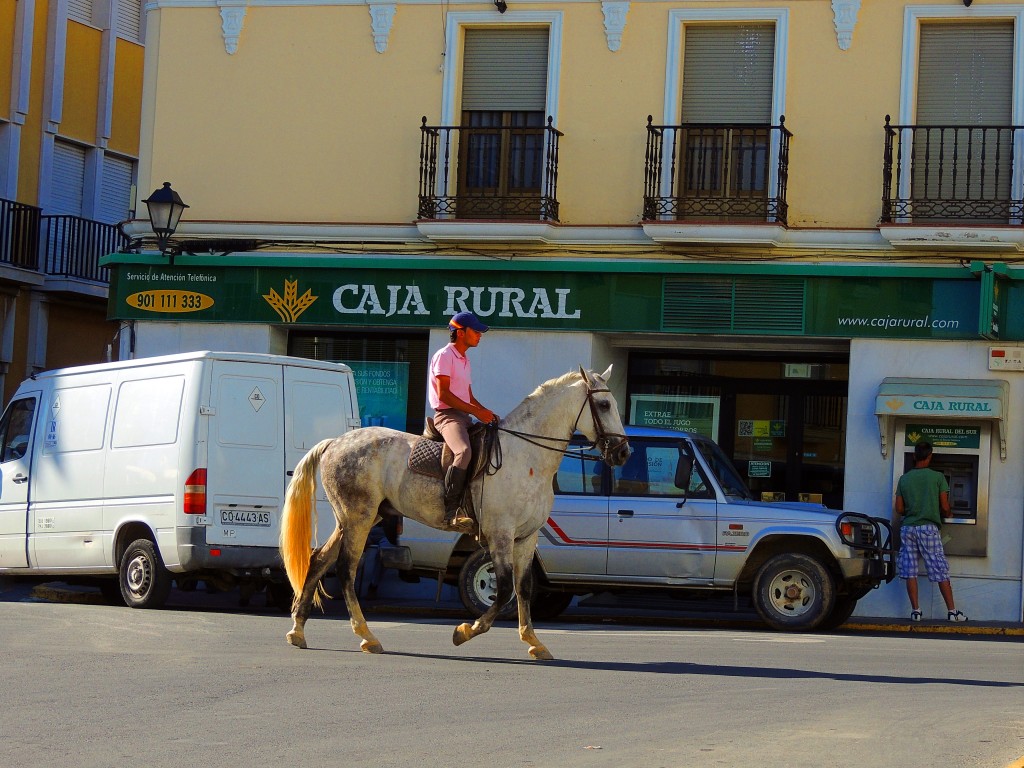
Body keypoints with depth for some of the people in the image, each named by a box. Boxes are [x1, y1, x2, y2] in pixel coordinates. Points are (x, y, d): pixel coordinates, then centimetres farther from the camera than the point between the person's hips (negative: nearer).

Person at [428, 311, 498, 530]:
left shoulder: (464, 360, 22)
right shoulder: (444, 356, -7)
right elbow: (443, 394, -16)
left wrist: (486, 412, 9)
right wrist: (476, 411, -17)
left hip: (464, 416, 10)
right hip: (447, 415, -10)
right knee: (464, 452, -35)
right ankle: (450, 512, -38)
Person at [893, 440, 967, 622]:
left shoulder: (904, 479, 5)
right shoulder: (938, 477, -3)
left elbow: (899, 509, 7)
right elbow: (945, 507, -3)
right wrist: (948, 515, 20)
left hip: (908, 527, 2)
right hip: (928, 527, -2)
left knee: (910, 571, 5)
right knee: (940, 571, 1)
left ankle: (915, 610, 1)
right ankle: (952, 611, 1)